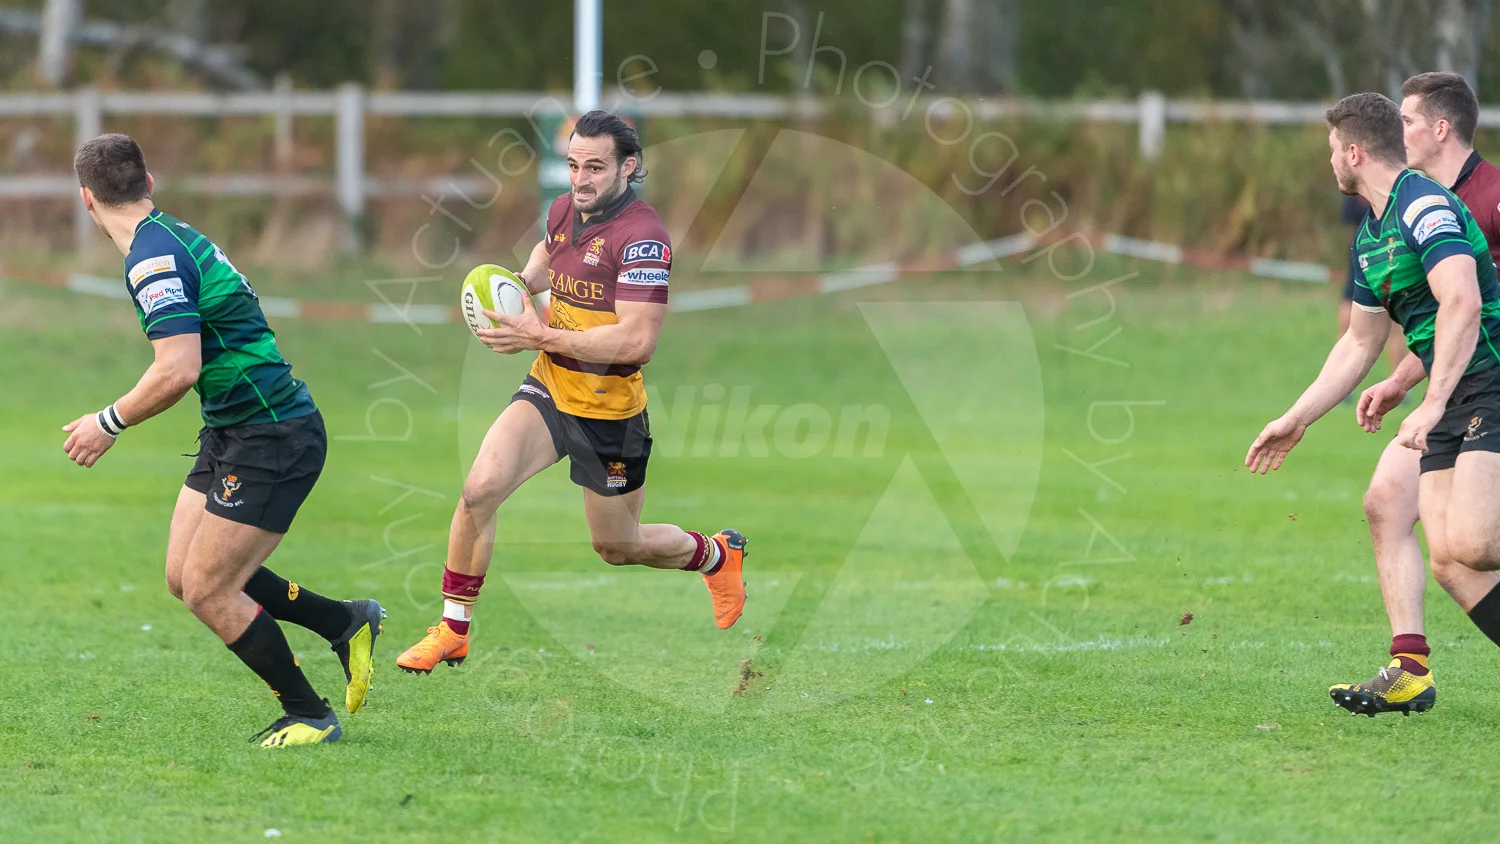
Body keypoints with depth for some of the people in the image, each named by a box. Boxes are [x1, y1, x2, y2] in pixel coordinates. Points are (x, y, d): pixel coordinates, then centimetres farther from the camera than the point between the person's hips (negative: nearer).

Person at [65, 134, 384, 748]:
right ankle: (346, 622, 22)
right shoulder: (173, 237, 11)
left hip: (272, 437, -10)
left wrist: (109, 423, -15)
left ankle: (310, 716, 8)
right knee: (185, 577, 12)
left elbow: (178, 371, -28)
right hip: (232, 431, 10)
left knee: (207, 591, -4)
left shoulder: (153, 258, -20)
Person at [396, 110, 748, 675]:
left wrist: (541, 337, -28)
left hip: (610, 413, -5)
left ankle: (718, 555, 44)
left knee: (617, 548, 13)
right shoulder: (565, 210, 1)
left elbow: (637, 340, -29)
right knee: (479, 489, -18)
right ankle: (452, 632, -5)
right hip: (548, 391, 5)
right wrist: (520, 284, 5)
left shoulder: (642, 237, -22)